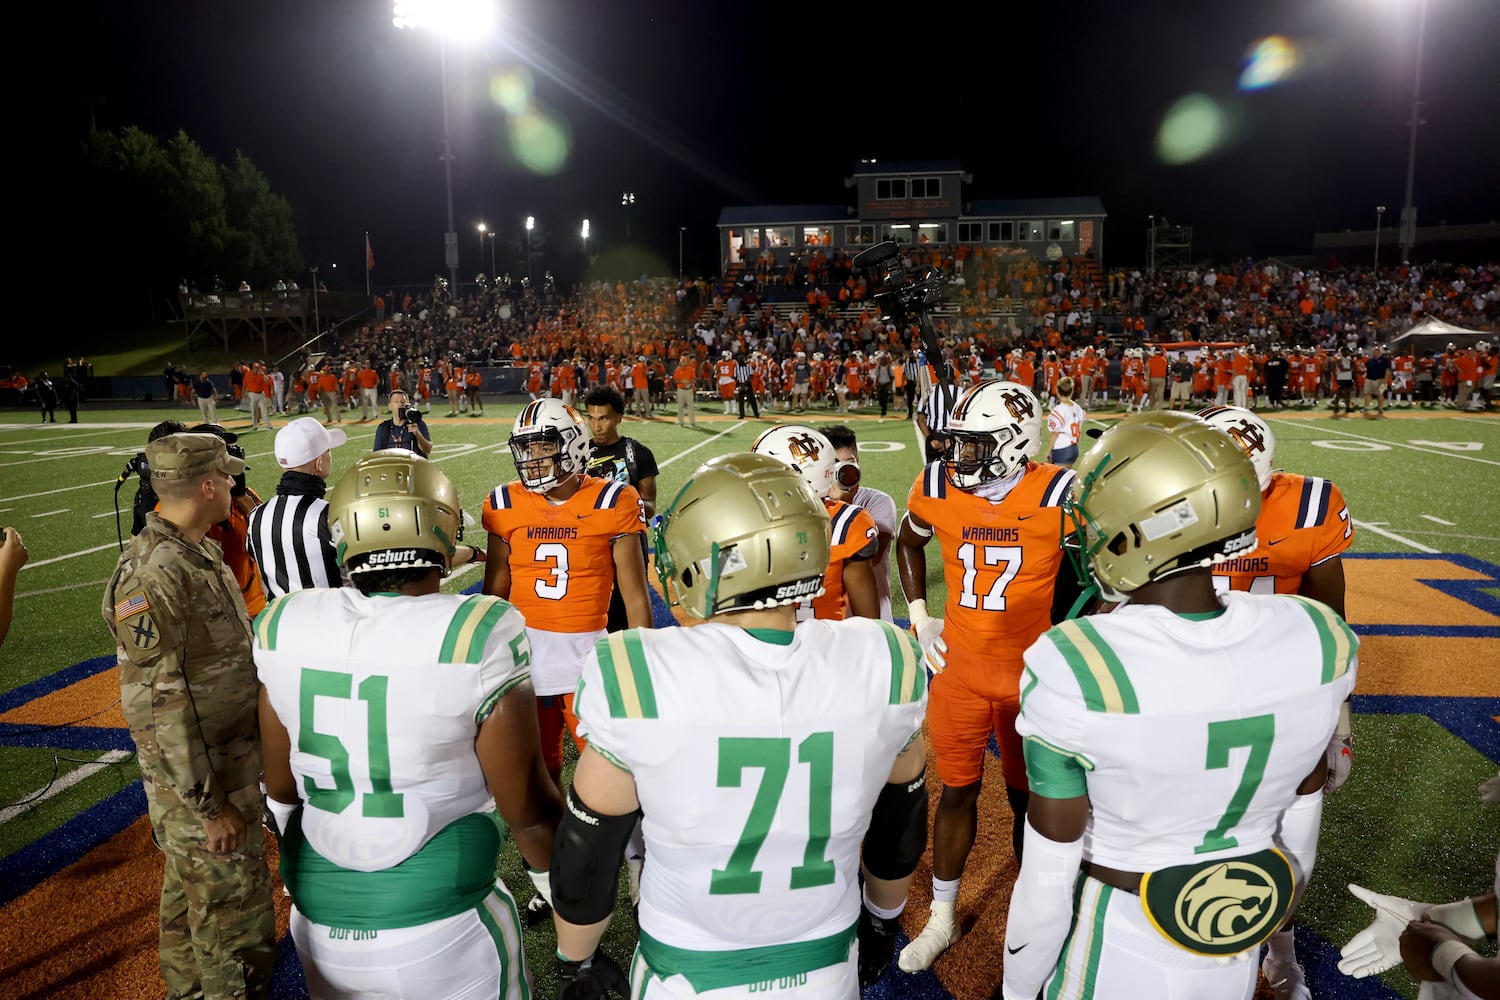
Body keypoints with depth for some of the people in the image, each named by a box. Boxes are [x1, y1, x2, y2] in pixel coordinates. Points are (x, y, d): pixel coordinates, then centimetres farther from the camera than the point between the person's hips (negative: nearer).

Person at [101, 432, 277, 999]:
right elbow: (163, 706, -24)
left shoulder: (200, 552, 6)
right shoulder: (153, 574, -24)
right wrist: (209, 804, -20)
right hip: (198, 778, -9)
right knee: (236, 919, 2)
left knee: (190, 893, 24)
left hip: (231, 757, 9)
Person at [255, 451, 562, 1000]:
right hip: (440, 935, -4)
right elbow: (528, 809, -15)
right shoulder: (478, 635, -24)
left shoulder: (282, 625, -10)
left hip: (318, 921, 5)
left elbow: (281, 785, 3)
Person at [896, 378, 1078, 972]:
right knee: (956, 791, 13)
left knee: (1029, 797, 14)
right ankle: (942, 919, 34)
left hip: (1032, 672, -2)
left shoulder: (1058, 495, -15)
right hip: (961, 666, 2)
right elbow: (908, 543, 14)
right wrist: (920, 617, 7)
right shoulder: (936, 487, -7)